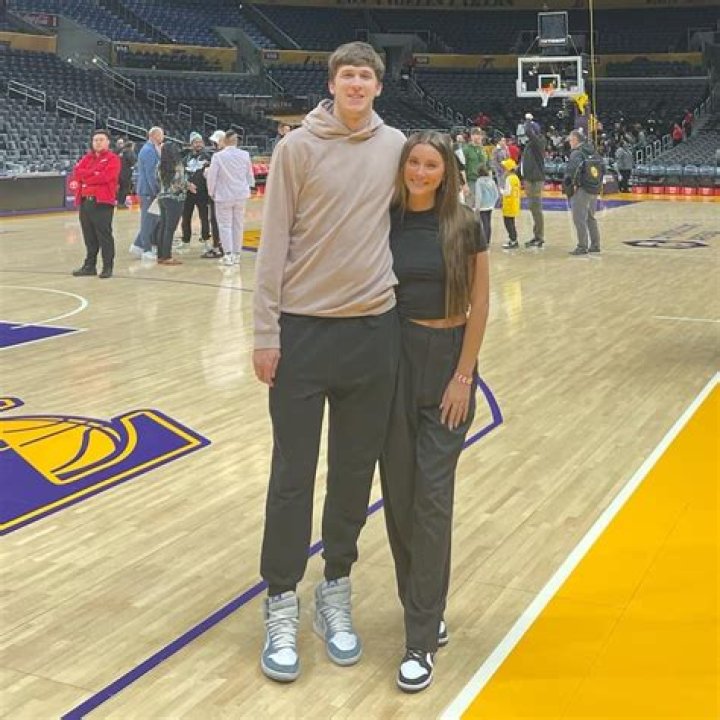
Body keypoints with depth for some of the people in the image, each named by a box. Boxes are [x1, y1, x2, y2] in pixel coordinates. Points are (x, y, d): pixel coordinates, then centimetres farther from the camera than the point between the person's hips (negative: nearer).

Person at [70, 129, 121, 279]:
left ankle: (108, 267, 1)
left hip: (102, 202, -6)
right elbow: (77, 171, 8)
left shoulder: (112, 159, -1)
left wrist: (84, 177, -6)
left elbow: (106, 176, -15)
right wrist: (94, 173, -10)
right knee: (89, 236, 11)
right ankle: (89, 265, 19)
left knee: (104, 235, -5)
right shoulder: (86, 158, 20)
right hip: (85, 201, 6)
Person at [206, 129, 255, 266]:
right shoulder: (245, 155, -4)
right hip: (241, 195, 4)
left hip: (224, 196, -3)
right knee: (238, 225, 12)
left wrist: (211, 192, 6)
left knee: (225, 225, 3)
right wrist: (250, 186, 24)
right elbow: (249, 174, 7)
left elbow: (212, 176, -9)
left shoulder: (218, 156, -14)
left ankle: (228, 254, -5)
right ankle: (237, 254, 18)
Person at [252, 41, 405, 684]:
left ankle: (336, 595, 26)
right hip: (303, 328, -3)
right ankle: (282, 606, 16)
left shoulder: (395, 146, 6)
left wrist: (407, 305, 10)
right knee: (293, 474, 3)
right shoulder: (298, 147, -3)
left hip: (374, 328, 3)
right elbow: (274, 242, -4)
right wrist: (266, 331, -9)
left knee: (356, 473, 10)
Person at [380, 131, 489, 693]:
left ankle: (421, 641, 2)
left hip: (447, 361, -2)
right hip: (392, 358, 2)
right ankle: (425, 609, 27)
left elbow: (479, 304, -2)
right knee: (398, 492, 6)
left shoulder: (465, 226, -3)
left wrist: (463, 376, -7)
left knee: (432, 496, -5)